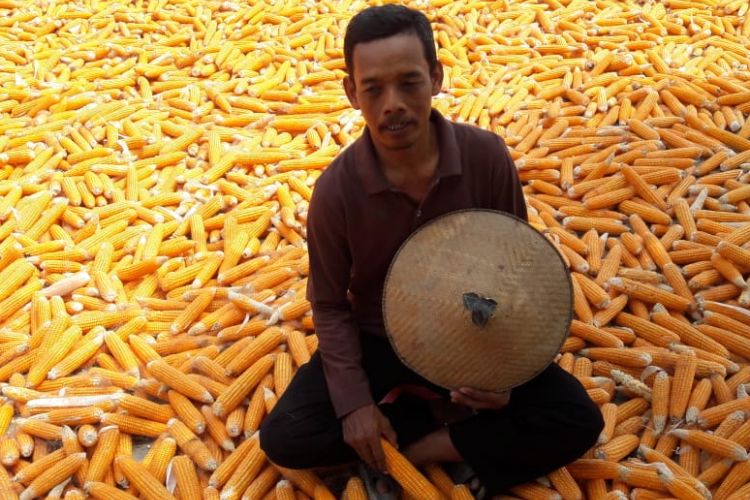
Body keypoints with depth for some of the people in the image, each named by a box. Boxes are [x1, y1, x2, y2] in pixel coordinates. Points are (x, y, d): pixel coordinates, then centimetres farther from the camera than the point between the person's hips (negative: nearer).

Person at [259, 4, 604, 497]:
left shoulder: (488, 156, -19)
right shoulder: (337, 187, -20)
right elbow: (330, 305, -8)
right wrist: (355, 402, -16)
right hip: (377, 341, 0)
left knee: (578, 422, -15)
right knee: (284, 439, -16)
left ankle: (420, 447, -7)